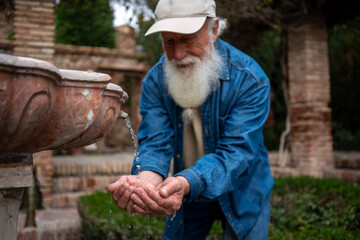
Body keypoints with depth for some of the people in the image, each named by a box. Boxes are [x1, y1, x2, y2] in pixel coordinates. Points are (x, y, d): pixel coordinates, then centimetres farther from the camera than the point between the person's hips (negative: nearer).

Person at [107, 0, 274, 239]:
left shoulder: (250, 79, -25)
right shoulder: (155, 81, -14)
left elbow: (235, 151, -32)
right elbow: (155, 143, -20)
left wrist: (186, 183, -51)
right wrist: (146, 179, -44)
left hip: (242, 193, -2)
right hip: (189, 194, 3)